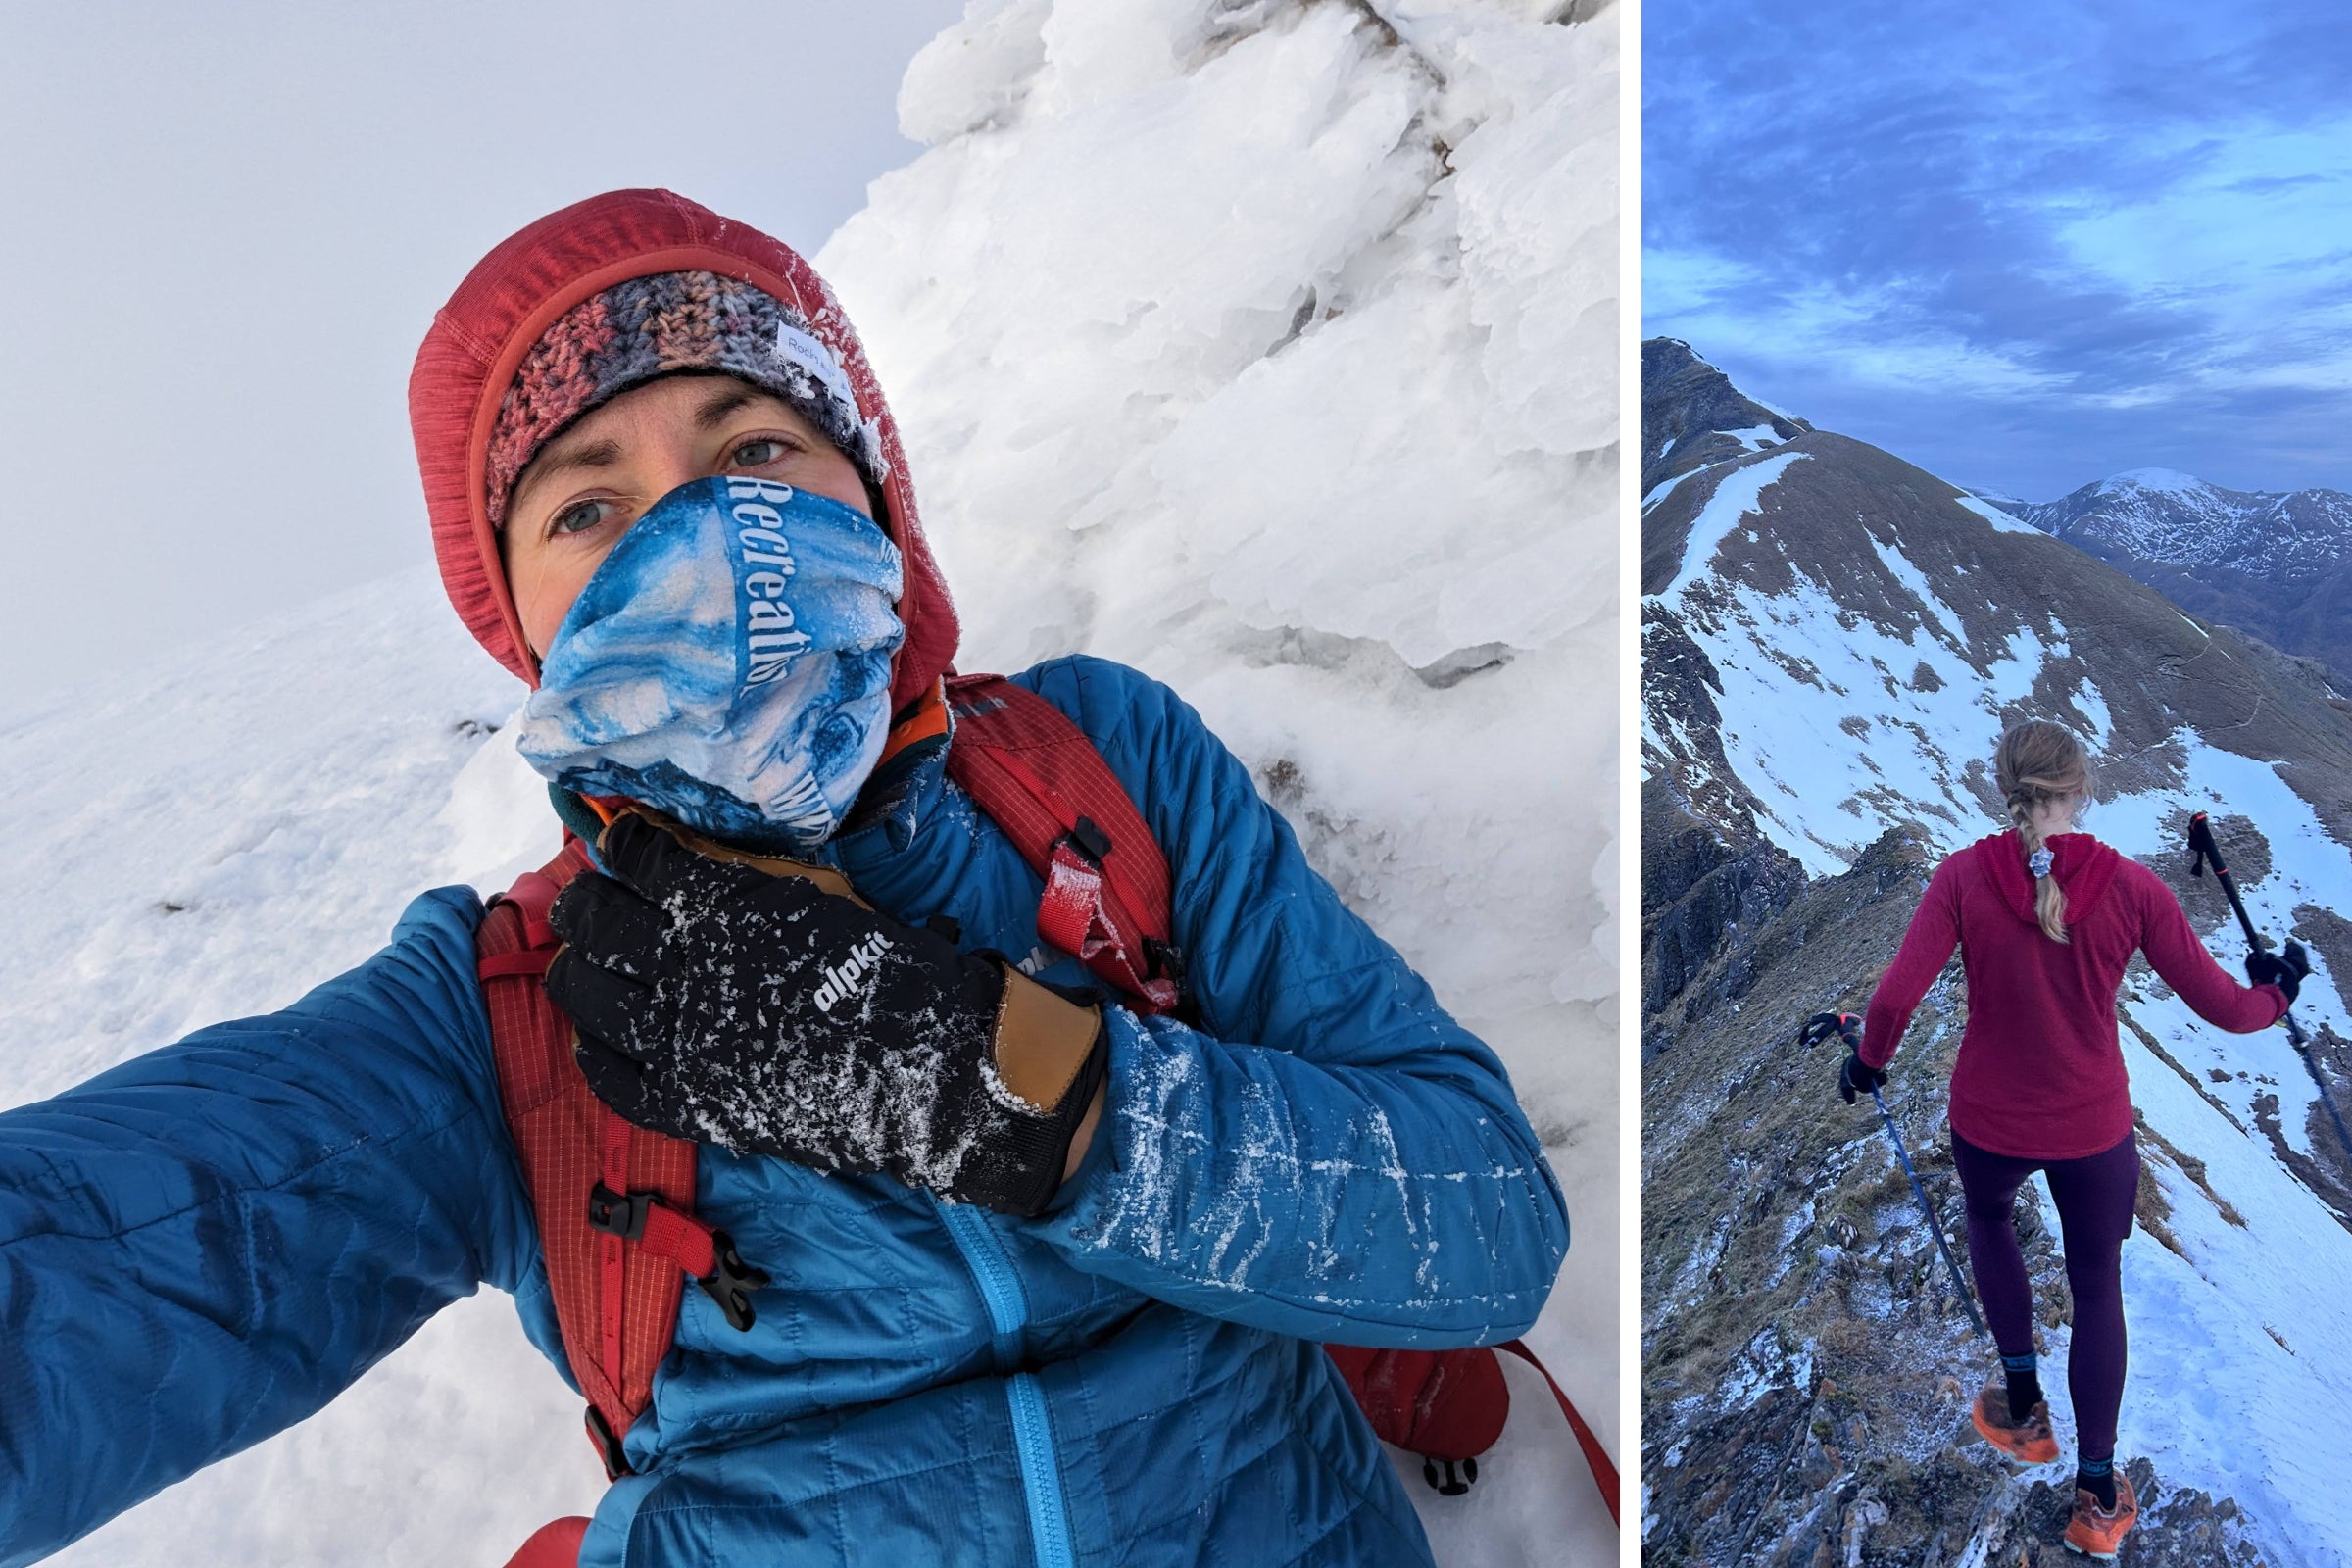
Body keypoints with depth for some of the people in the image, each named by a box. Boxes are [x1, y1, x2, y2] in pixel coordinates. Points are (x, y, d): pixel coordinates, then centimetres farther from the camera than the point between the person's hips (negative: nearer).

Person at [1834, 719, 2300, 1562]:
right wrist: (2275, 995, 15)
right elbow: (2220, 1005, -8)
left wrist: (1867, 1062, -2)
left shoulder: (1964, 875, -18)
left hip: (1987, 1121, 0)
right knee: (2098, 1289, 21)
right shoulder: (2131, 885, -15)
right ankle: (2097, 1496, 29)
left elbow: (1895, 997, -23)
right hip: (2094, 1129, 0)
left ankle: (2023, 1410, 38)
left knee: (1989, 1218, 33)